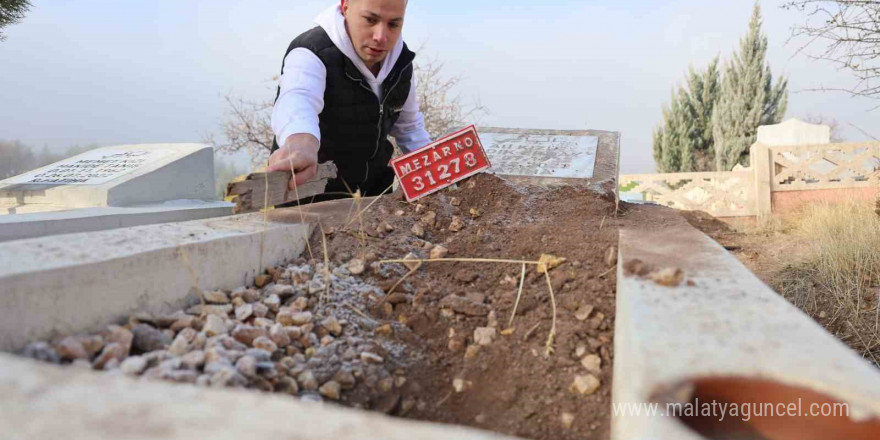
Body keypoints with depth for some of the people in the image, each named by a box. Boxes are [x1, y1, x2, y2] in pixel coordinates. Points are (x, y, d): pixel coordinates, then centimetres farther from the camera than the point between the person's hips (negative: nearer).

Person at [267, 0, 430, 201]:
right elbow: (298, 100, -47)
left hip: (374, 194, 4)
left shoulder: (401, 61, -5)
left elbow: (409, 126, 10)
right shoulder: (312, 53, -24)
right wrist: (301, 143, -68)